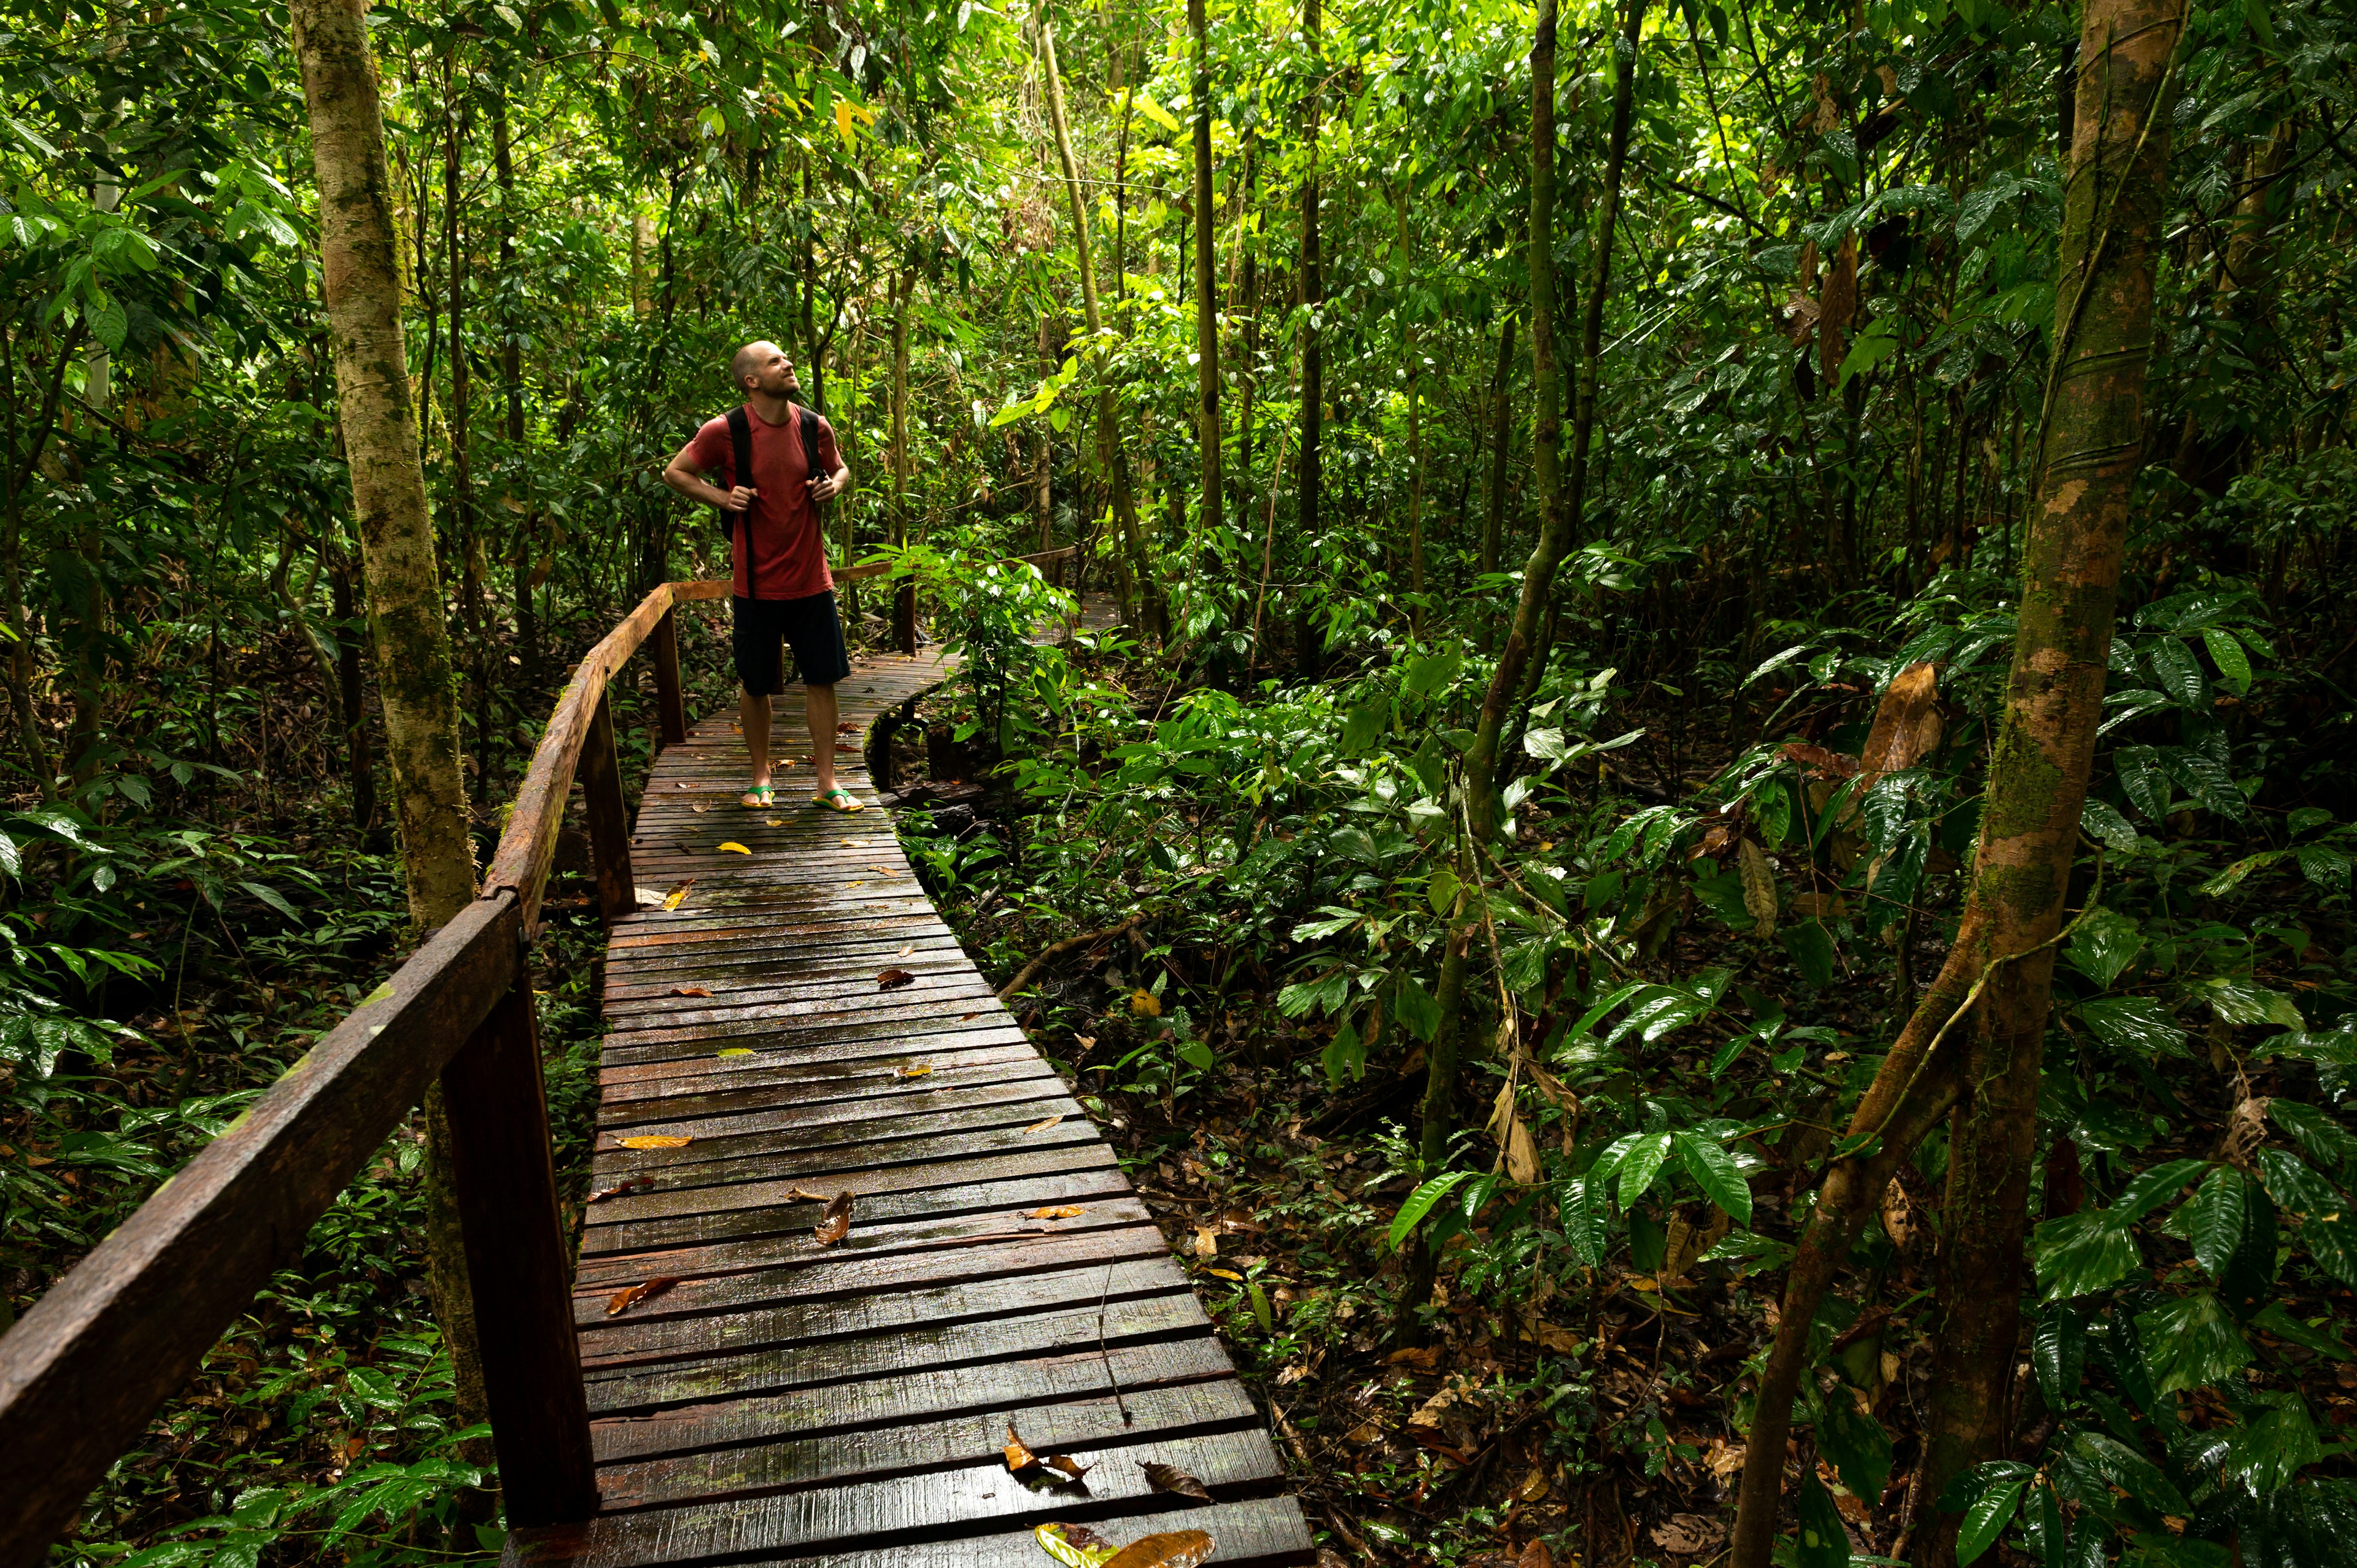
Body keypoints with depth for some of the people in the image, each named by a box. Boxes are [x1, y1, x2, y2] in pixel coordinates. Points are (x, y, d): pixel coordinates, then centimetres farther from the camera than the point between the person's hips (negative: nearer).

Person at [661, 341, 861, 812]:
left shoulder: (815, 428, 2)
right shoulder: (724, 432, -8)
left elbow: (839, 470, 20)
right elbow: (675, 473, 3)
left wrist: (834, 485, -3)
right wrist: (724, 499, -11)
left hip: (812, 580, 3)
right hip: (757, 583, -2)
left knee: (821, 680, 4)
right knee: (756, 685, 8)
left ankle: (827, 783, 13)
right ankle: (761, 777, 25)